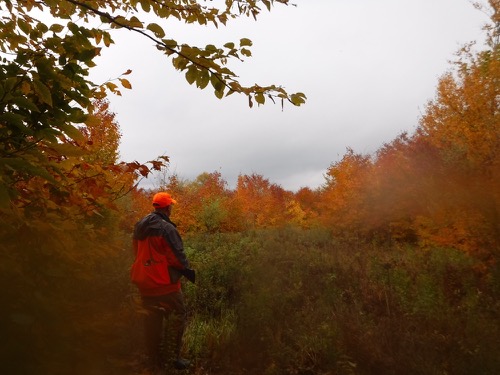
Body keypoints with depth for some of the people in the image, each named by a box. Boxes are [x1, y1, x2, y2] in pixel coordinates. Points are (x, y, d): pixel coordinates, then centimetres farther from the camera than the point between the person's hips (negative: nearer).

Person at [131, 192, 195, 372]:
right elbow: (177, 256, -17)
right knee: (178, 316, 9)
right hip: (165, 282, -7)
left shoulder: (140, 226, 6)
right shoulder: (166, 228, -18)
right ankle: (171, 357, 12)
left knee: (152, 320, 16)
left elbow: (138, 253, 14)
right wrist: (187, 270, 0)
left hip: (144, 281, 7)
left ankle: (154, 361, 25)